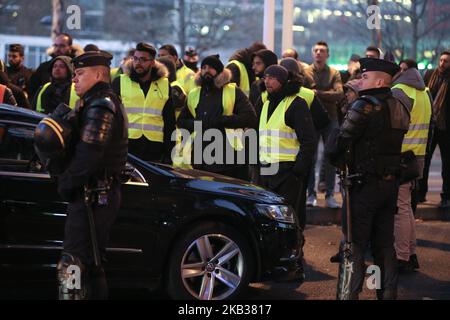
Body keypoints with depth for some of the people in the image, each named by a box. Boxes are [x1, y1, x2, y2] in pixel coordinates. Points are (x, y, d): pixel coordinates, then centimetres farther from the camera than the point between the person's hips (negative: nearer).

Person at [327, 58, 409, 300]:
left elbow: (339, 142, -18)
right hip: (391, 182, 7)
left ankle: (351, 293, -2)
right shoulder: (399, 108, 8)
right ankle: (388, 293, 17)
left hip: (365, 184, -7)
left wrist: (336, 159, 3)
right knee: (385, 244, 14)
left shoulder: (365, 106, -16)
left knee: (355, 245, -2)